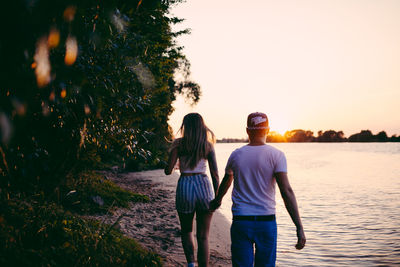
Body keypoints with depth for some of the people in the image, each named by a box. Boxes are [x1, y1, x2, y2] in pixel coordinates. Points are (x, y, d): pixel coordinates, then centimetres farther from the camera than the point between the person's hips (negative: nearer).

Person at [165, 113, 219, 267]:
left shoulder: (179, 144, -1)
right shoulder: (208, 146, 3)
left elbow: (168, 171, -5)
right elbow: (215, 174, 0)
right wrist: (217, 197, 7)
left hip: (184, 186, -1)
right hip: (204, 186, 1)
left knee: (186, 231, 21)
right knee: (203, 236, 10)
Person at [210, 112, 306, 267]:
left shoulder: (236, 155, 3)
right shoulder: (276, 155, -6)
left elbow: (225, 183, 20)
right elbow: (286, 191, -15)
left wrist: (217, 201, 40)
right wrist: (299, 228, -14)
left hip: (240, 222, 1)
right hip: (266, 222, -1)